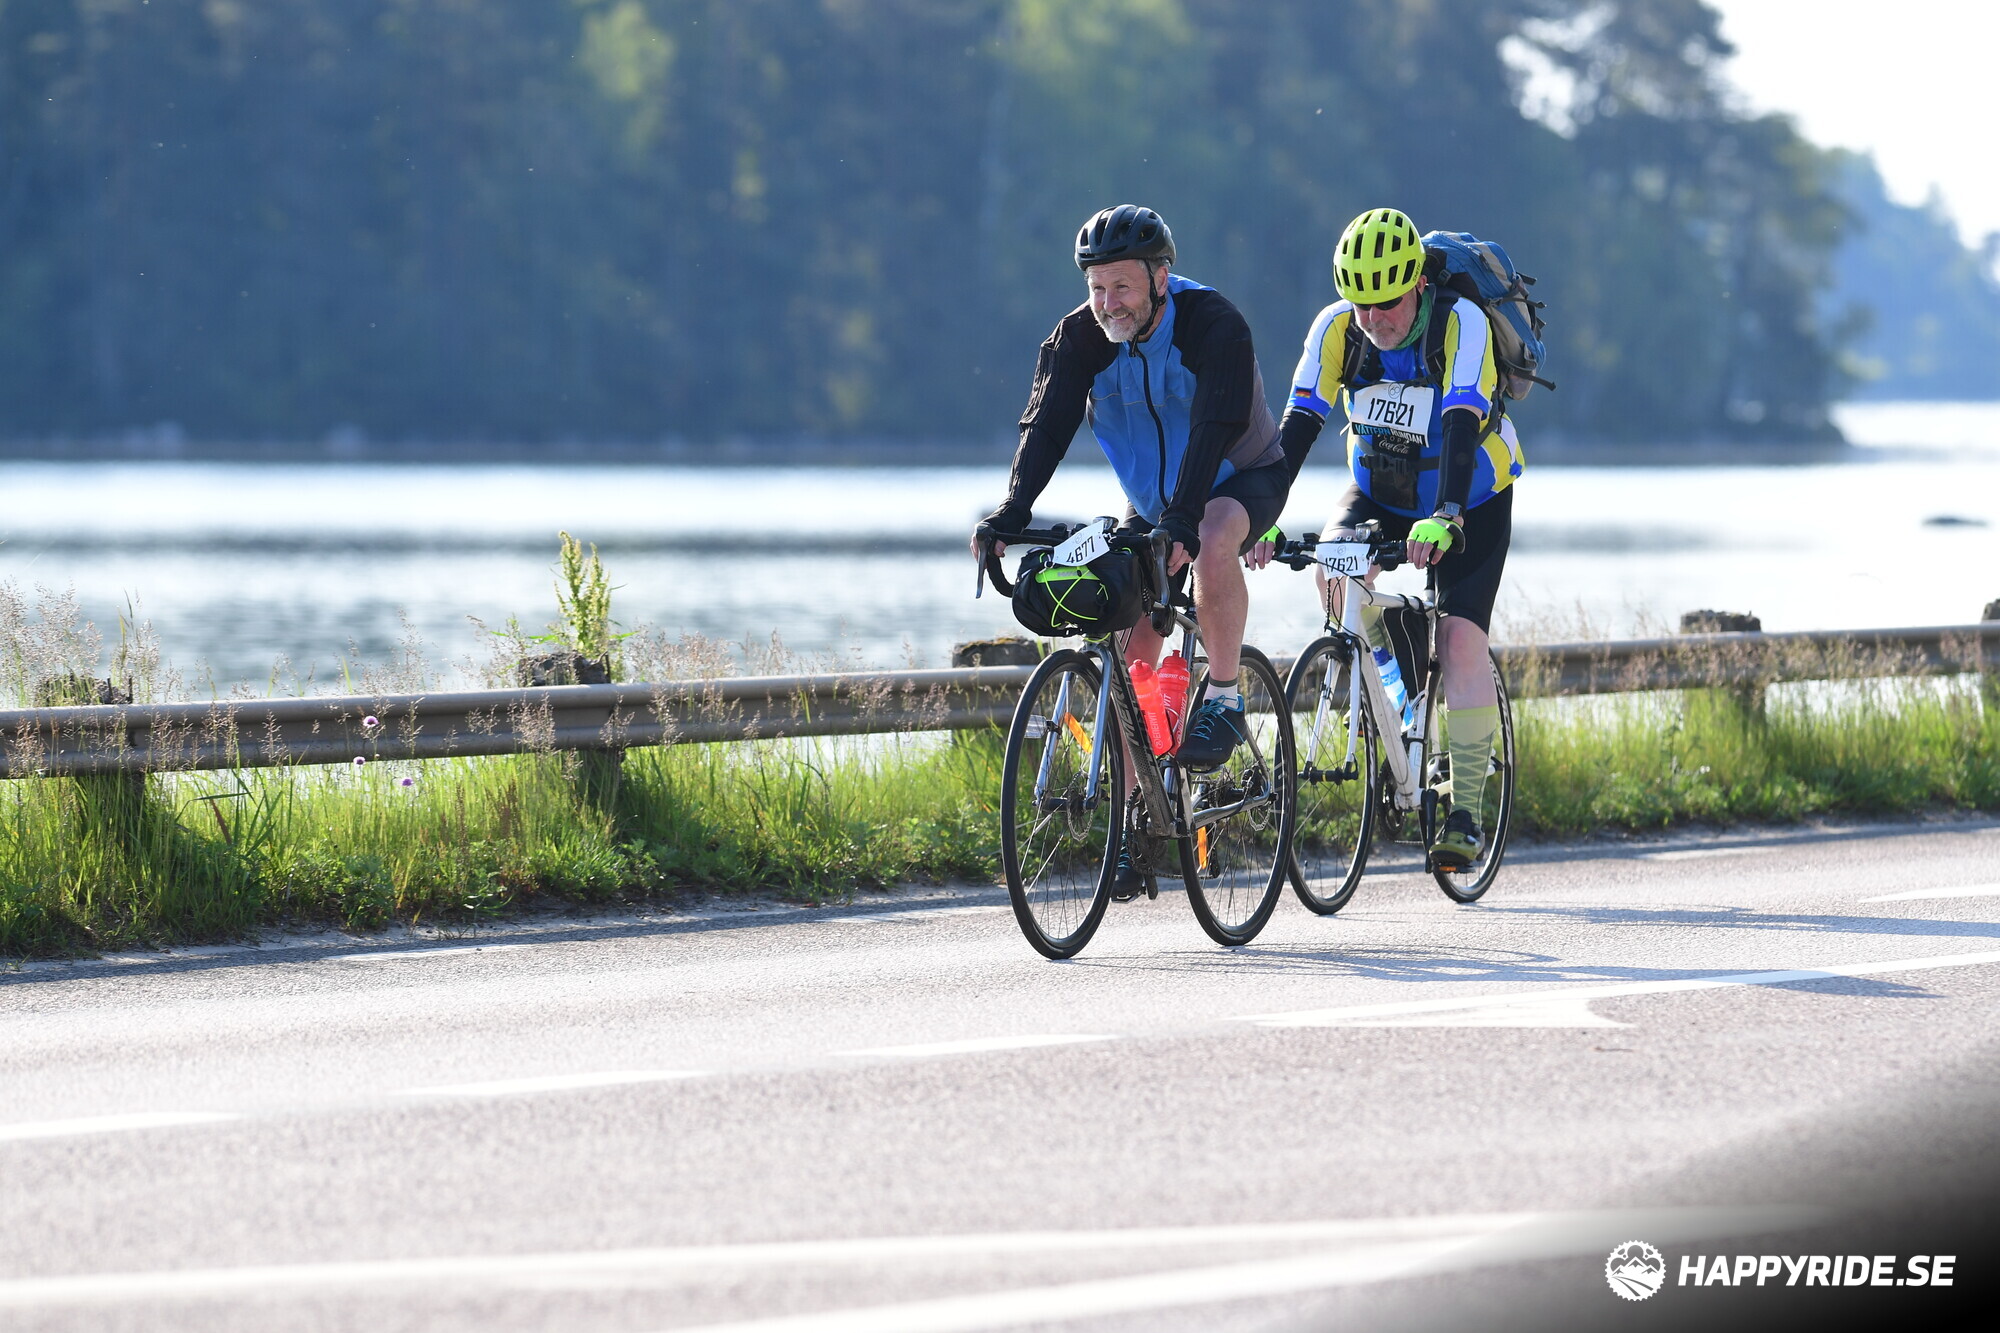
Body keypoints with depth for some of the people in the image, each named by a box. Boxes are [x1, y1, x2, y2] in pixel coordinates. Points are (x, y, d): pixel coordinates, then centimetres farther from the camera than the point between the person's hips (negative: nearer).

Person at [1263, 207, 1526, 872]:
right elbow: (1298, 426, -22)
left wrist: (1444, 519, -53)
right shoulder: (1336, 328, -17)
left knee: (1459, 636, -19)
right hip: (1378, 493, 3)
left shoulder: (1461, 325, -28)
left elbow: (1462, 427, -39)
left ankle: (1467, 812, -14)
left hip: (1469, 502, -3)